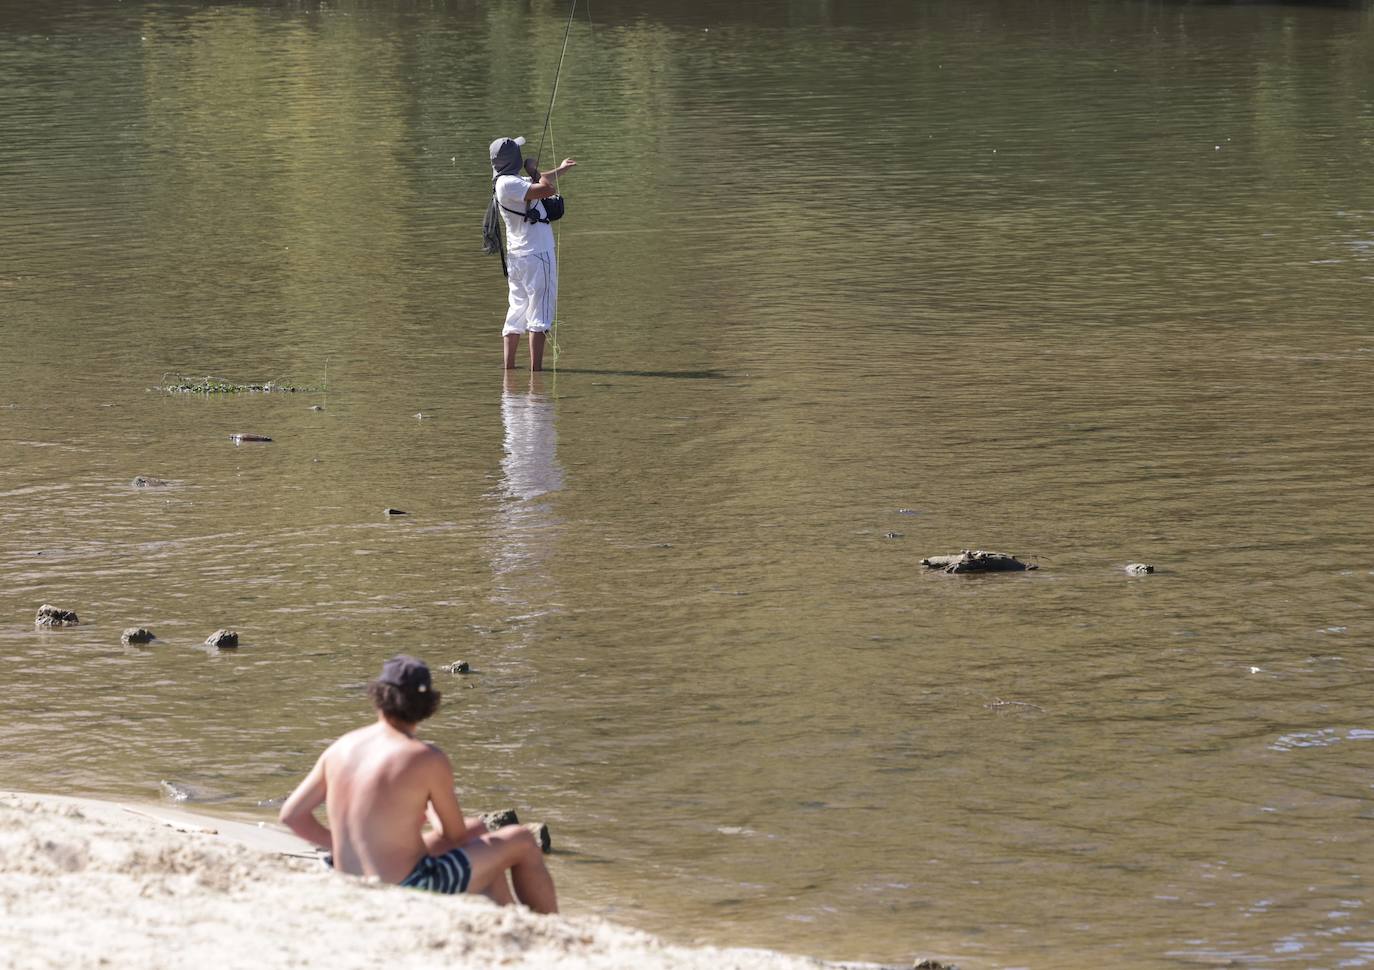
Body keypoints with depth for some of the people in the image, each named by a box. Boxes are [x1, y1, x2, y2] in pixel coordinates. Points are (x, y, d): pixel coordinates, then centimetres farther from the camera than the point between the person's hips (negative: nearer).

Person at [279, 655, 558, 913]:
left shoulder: (341, 748, 0)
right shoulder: (428, 759, -16)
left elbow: (291, 814, 4)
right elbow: (455, 834, -4)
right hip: (410, 895, -7)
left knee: (477, 830, 30)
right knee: (522, 841, 12)